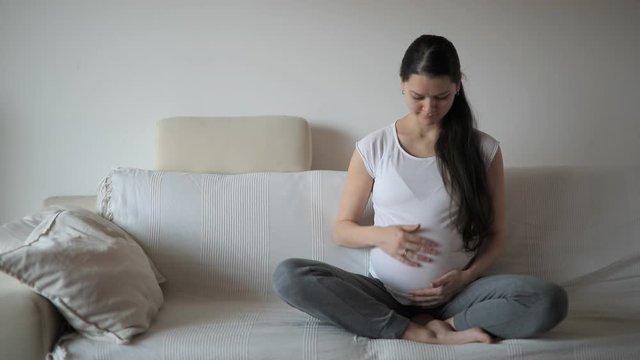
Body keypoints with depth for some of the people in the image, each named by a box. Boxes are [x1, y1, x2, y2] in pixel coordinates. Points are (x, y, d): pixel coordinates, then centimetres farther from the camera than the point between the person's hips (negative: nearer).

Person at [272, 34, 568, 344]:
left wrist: (466, 277, -11)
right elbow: (341, 230, 8)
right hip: (384, 294, 1)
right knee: (288, 276, -26)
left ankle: (424, 329, -14)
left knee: (549, 301, -29)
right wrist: (379, 235, -13)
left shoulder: (483, 150, 2)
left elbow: (495, 235, 8)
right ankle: (426, 334, -22)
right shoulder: (373, 148, 2)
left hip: (456, 294, -1)